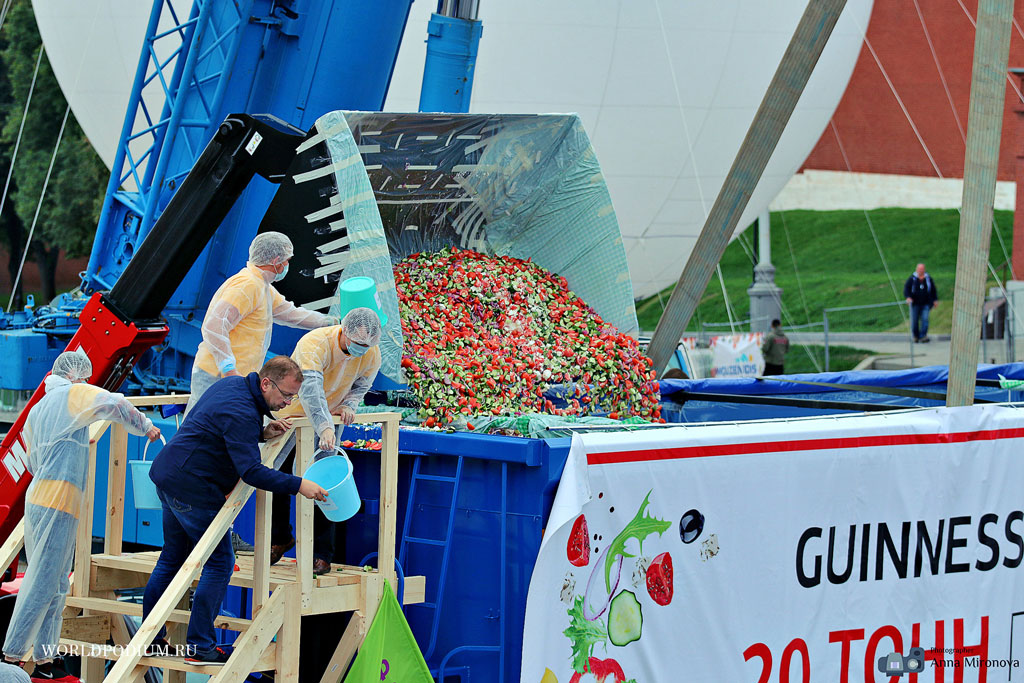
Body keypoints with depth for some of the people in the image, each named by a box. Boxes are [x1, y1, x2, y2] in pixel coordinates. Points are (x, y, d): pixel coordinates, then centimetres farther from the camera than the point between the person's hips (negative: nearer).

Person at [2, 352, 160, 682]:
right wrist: (144, 426, -3)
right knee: (42, 583, -11)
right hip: (57, 500, -9)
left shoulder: (37, 410, 25)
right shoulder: (73, 394, 0)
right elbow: (112, 403, -17)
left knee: (56, 586, 9)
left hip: (38, 496, 9)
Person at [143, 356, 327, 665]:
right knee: (219, 562, -6)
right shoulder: (242, 413, -23)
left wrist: (262, 432, 5)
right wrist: (298, 485, -28)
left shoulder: (232, 384, 8)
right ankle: (199, 647, -7)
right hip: (192, 486, -10)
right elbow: (251, 471, -28)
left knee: (173, 558, 17)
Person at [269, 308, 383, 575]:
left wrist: (348, 405, -22)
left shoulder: (371, 355, -19)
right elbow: (310, 390, -50)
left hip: (330, 420, 2)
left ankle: (320, 554, 0)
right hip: (290, 415, -2)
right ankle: (280, 538, 28)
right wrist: (325, 428, -63)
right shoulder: (314, 344, -36)